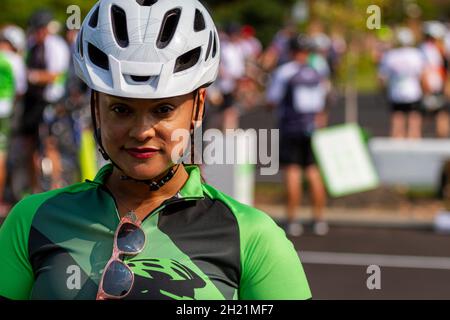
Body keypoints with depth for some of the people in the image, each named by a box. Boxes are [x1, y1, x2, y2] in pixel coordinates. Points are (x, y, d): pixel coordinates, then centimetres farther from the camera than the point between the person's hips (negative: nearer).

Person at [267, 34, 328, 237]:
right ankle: (319, 220, 8)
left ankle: (292, 219, -7)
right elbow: (321, 104, 14)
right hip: (312, 128, 4)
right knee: (314, 173, 6)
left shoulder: (283, 72, -7)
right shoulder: (316, 74, 8)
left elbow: (272, 100, -6)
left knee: (292, 172, -4)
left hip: (290, 128, -4)